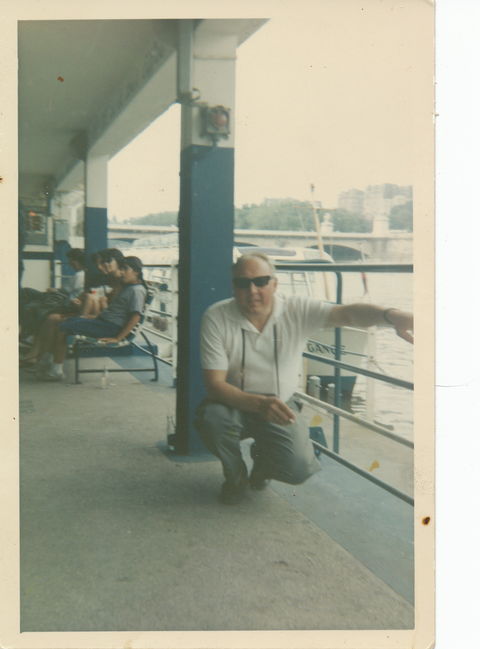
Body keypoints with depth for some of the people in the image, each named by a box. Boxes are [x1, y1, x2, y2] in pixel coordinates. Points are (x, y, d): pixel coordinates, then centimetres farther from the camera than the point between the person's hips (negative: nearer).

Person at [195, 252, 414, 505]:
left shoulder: (297, 311, -14)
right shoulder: (216, 318, -18)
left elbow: (346, 313, -29)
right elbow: (214, 384, -22)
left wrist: (389, 315, -51)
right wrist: (259, 403, -39)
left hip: (280, 406, 1)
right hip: (235, 405, 0)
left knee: (298, 469, -20)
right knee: (210, 416, -34)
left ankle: (263, 457, 20)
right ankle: (235, 475, 1)